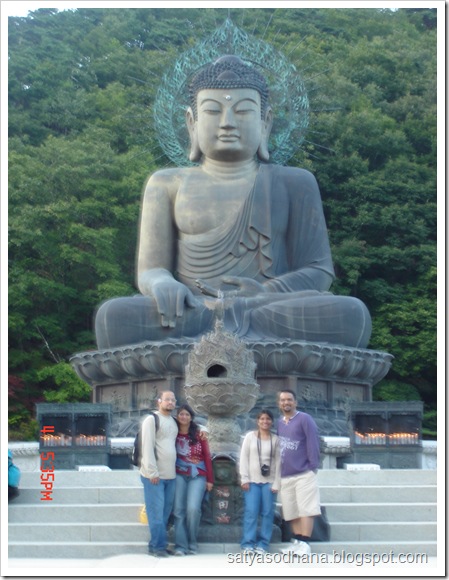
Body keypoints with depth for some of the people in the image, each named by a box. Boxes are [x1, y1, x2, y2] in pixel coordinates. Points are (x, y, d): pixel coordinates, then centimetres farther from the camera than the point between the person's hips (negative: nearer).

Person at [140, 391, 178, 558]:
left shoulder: (174, 422, 15)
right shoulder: (152, 420, -5)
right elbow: (147, 446, -11)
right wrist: (152, 472, -16)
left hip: (171, 475, 7)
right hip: (154, 475, -7)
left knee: (166, 512, 8)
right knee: (156, 512, -6)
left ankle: (156, 545, 15)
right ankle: (159, 546, -1)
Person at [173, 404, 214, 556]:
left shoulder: (199, 434, 5)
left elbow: (207, 457, 6)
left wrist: (210, 479, 3)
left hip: (198, 476, -1)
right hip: (179, 476, 1)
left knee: (193, 509, -14)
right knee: (179, 510, -6)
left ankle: (192, 543, 3)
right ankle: (181, 545, 0)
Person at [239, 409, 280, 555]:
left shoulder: (275, 439, 5)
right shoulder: (250, 436, 3)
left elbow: (278, 462, 3)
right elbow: (243, 458, 1)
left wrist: (276, 483, -3)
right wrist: (244, 479, -6)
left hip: (269, 481, 1)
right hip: (252, 480, -1)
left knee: (267, 513, -1)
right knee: (251, 512, -6)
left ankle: (263, 544, 5)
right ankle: (248, 543, -1)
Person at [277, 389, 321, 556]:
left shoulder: (304, 419, -2)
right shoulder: (279, 423, 16)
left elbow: (313, 443, -8)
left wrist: (313, 466, -14)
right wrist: (278, 471, 14)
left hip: (304, 474, -6)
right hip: (285, 476, 7)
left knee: (306, 509, -9)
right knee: (292, 511, 8)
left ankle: (304, 544, -11)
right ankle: (296, 541, 14)